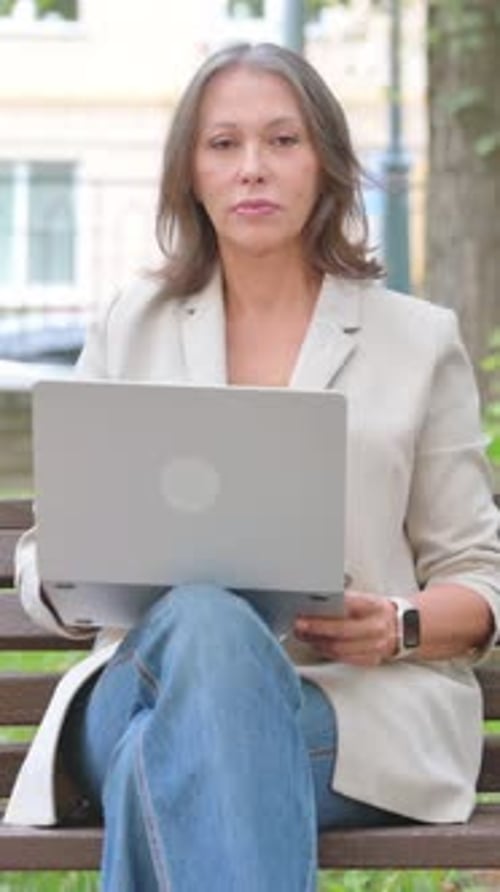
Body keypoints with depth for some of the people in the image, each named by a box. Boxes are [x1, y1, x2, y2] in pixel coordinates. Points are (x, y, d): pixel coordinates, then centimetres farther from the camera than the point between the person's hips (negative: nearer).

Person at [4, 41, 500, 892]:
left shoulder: (418, 339, 12)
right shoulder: (130, 328, 17)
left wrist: (400, 627, -11)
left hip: (364, 705, -1)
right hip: (149, 678, 2)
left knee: (166, 758, -38)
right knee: (202, 621, -39)